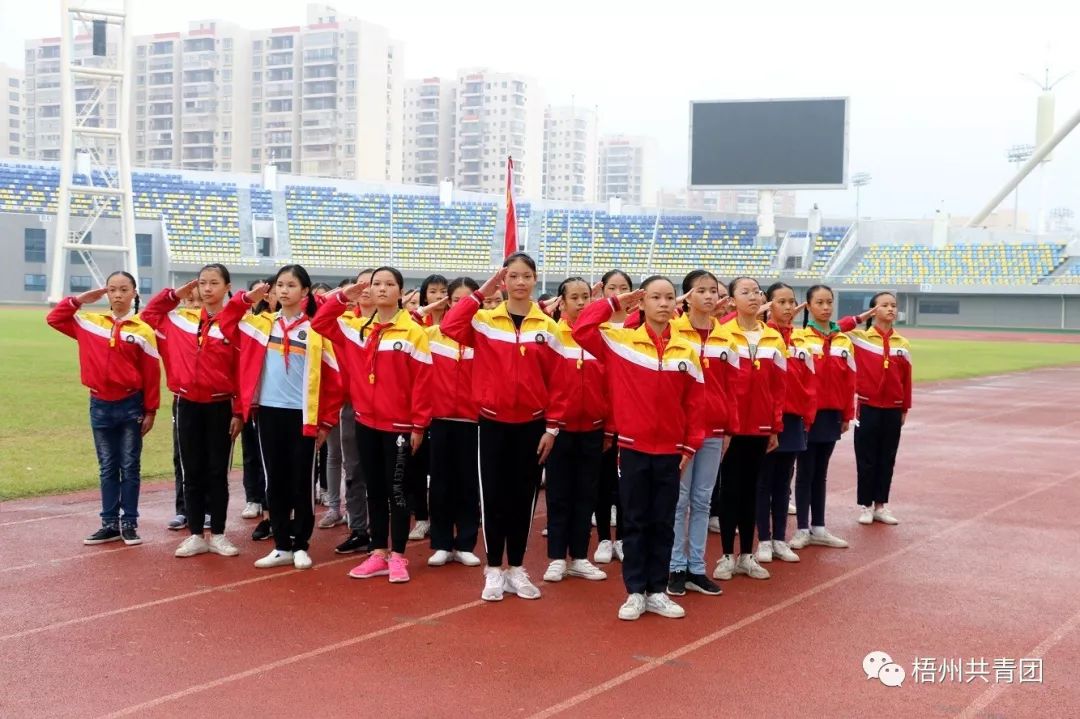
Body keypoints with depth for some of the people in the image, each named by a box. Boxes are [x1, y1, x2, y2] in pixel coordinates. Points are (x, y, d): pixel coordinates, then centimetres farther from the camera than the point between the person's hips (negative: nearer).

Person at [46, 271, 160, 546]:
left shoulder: (143, 330, -5)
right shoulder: (90, 322, 4)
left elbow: (152, 374, -5)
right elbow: (54, 318, 9)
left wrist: (150, 411, -5)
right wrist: (80, 299, 0)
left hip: (131, 406, -3)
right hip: (100, 405, 3)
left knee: (129, 467, 5)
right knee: (107, 468, 10)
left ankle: (129, 523, 12)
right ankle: (110, 524, 16)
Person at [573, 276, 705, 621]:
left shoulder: (687, 350, 4)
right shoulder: (620, 341, -2)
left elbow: (695, 401, 6)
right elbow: (581, 330, -12)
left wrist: (691, 445, 2)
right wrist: (614, 304, -5)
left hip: (670, 451, 2)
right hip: (633, 448, -2)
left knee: (663, 524, 9)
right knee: (635, 523, 5)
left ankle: (657, 591, 18)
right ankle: (635, 592, 13)